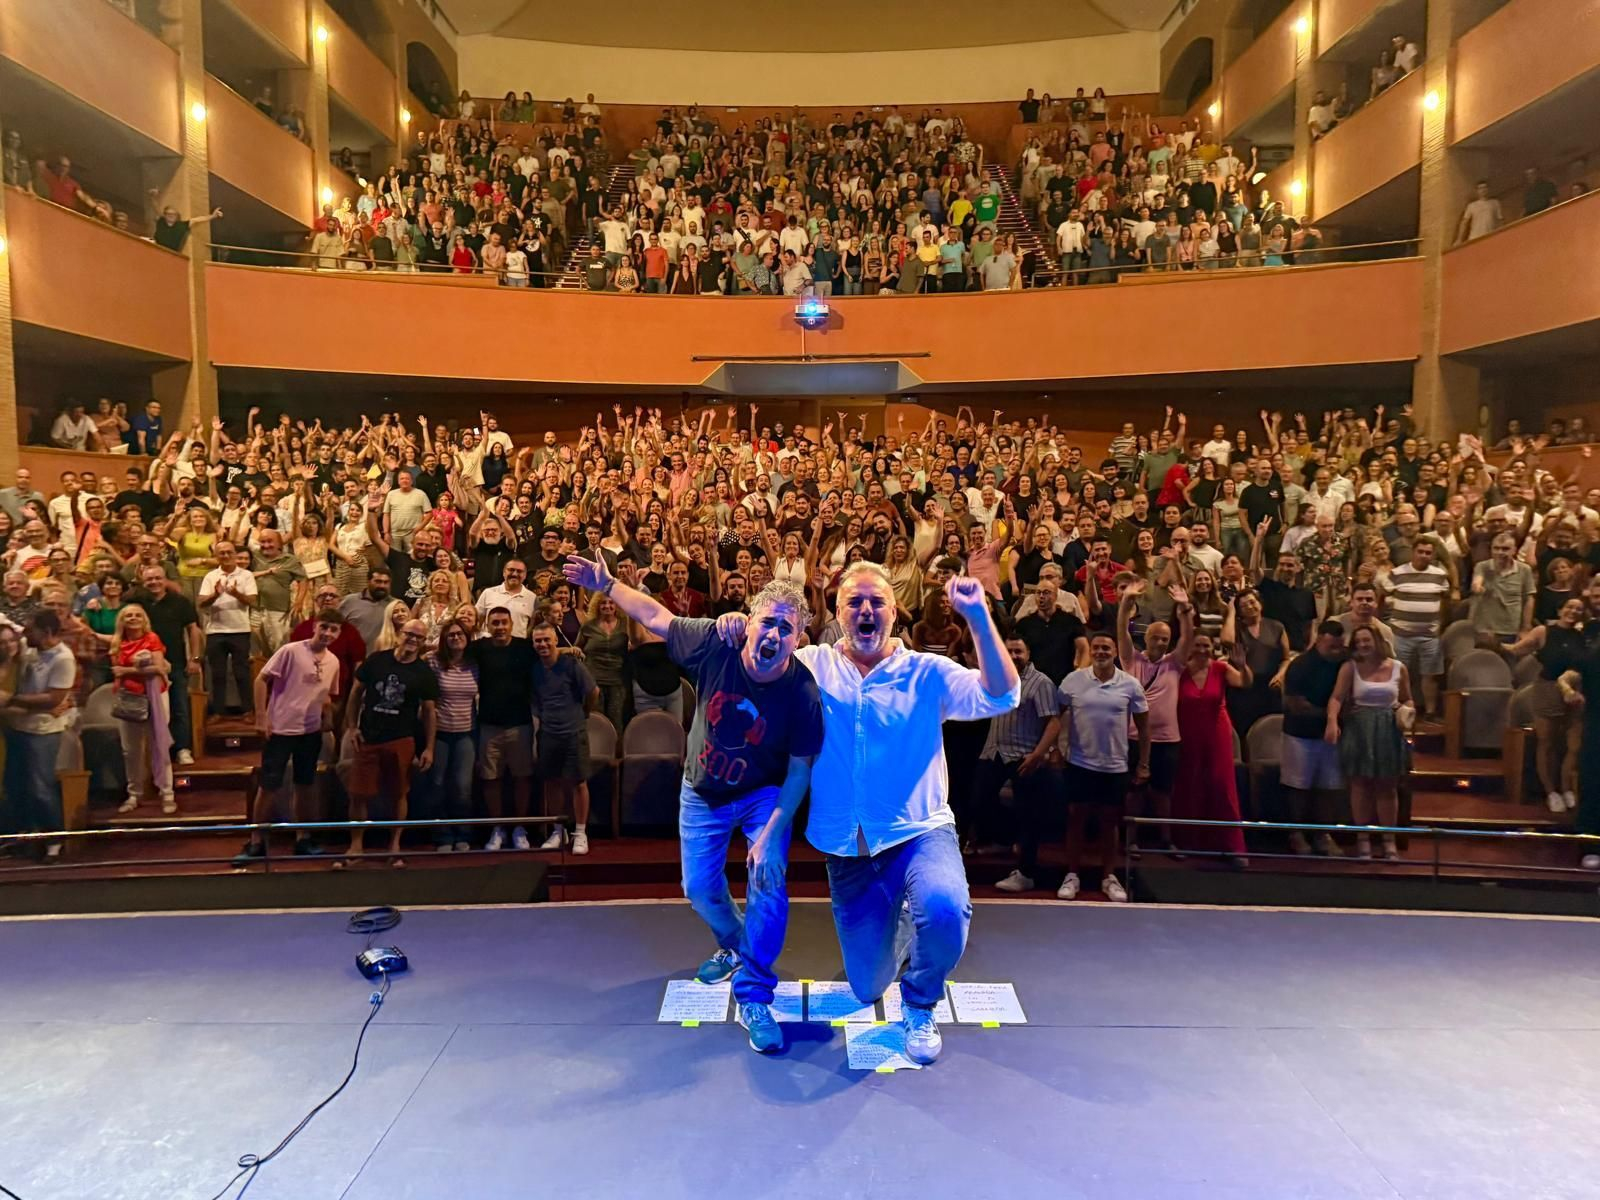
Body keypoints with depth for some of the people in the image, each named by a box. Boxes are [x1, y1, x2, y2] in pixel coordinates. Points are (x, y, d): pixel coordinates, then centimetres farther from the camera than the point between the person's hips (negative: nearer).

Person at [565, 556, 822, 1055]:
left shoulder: (802, 693, -29)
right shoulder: (715, 645, -26)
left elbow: (800, 769, -21)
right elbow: (657, 616, -9)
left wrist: (772, 833, -27)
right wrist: (606, 585, -9)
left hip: (763, 795, -3)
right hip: (702, 794, 3)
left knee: (768, 882, -20)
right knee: (700, 889, 12)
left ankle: (753, 996, -3)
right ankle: (734, 945, 46)